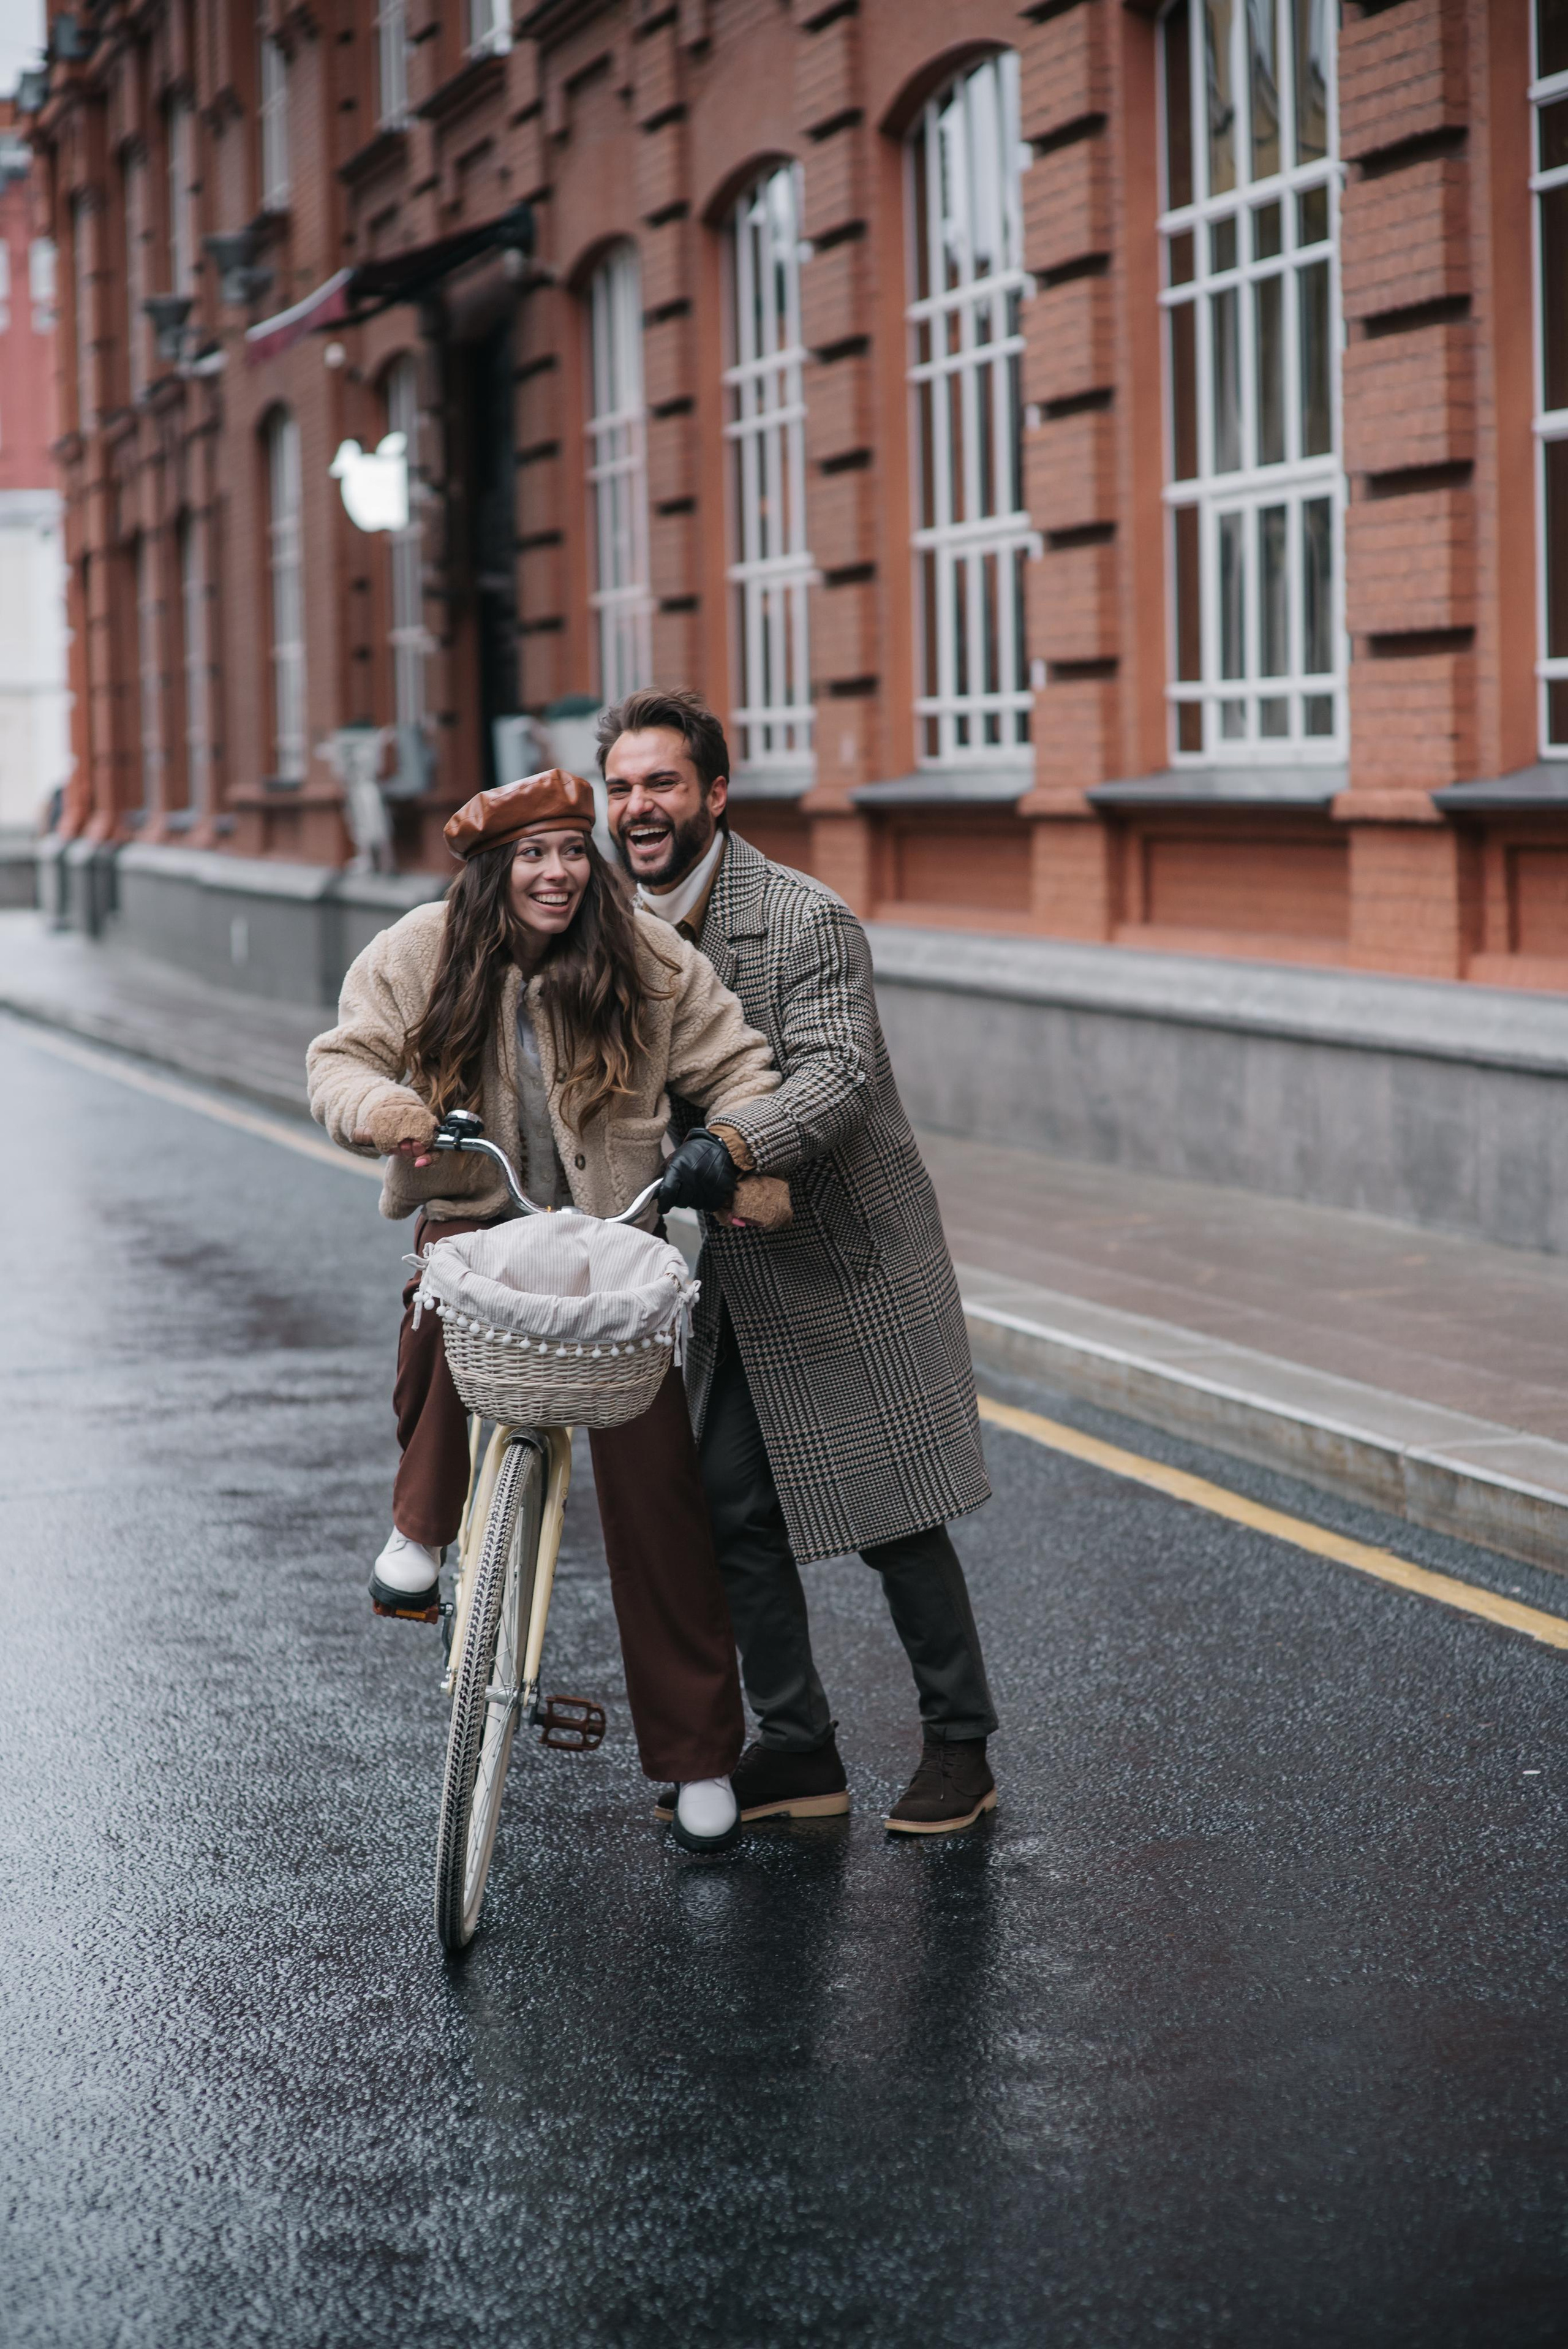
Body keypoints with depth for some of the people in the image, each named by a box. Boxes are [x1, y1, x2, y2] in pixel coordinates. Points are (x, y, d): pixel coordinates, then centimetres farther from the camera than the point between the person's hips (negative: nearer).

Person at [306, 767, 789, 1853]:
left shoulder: (648, 960, -5)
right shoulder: (420, 955, -4)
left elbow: (737, 1063, 1)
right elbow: (343, 1060, -2)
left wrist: (736, 1149, -18)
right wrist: (382, 1107, -25)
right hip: (476, 1220, 0)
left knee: (655, 1480, -3)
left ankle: (699, 1754, 9)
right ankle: (423, 1525, -10)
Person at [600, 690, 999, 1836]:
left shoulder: (806, 920, -18)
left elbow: (836, 1077, -29)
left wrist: (728, 1145, -47)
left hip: (849, 1265, -7)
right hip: (738, 1275, 7)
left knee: (896, 1520, 0)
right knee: (736, 1515, 6)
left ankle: (960, 1750, 15)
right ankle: (797, 1752, 18)